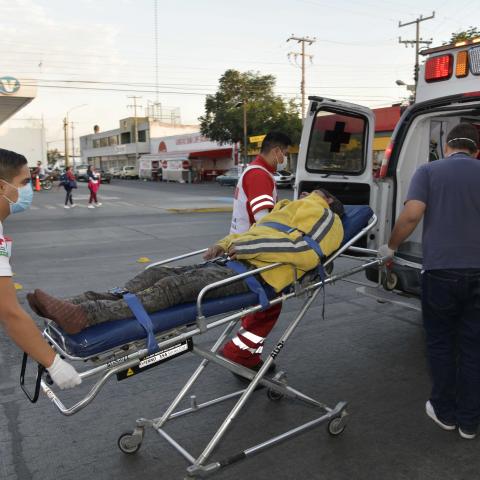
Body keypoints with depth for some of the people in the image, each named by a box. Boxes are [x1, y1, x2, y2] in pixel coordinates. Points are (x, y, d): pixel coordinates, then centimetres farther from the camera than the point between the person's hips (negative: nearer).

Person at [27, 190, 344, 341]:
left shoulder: (324, 216, 8)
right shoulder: (297, 208, 35)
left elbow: (303, 250, -13)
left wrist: (240, 246, -13)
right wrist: (227, 243, 9)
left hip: (255, 272, -8)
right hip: (231, 262, 8)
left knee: (172, 287, -28)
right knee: (157, 274, -9)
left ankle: (85, 315, -41)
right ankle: (73, 306, -18)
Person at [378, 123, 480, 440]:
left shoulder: (429, 171, 0)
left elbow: (412, 215, -13)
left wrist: (391, 247, 1)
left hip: (441, 269, -2)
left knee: (441, 342, 14)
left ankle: (444, 412, 24)